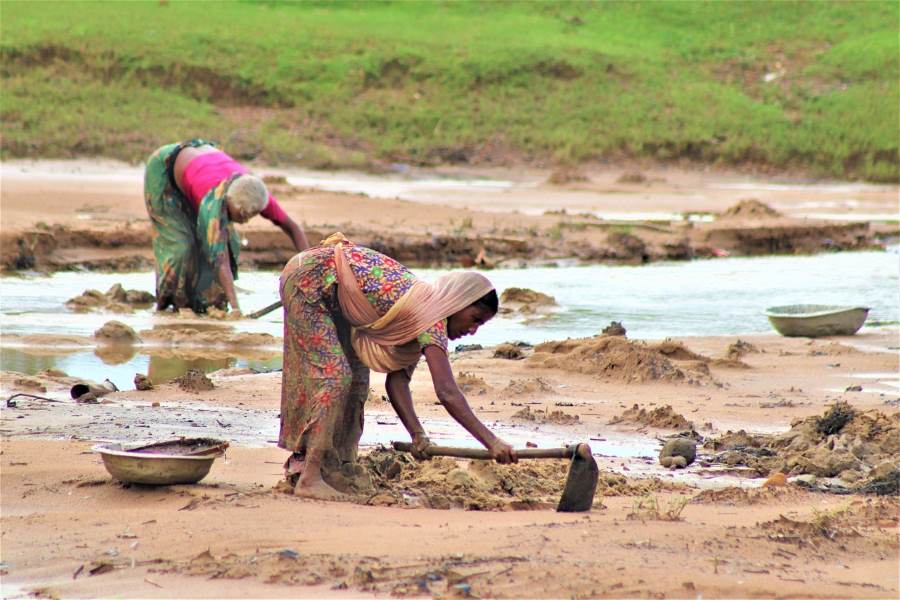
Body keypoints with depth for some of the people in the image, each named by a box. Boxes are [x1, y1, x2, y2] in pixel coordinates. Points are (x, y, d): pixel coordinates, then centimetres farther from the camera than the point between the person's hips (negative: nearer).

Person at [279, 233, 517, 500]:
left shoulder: (421, 322, 5)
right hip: (309, 278, -10)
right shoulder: (432, 319, -23)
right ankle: (309, 478, -14)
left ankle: (334, 468, 15)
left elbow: (397, 380, 1)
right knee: (332, 374, -13)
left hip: (331, 296, 10)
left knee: (356, 377, 10)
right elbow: (447, 392, -32)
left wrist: (417, 434, -9)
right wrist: (491, 441, -33)